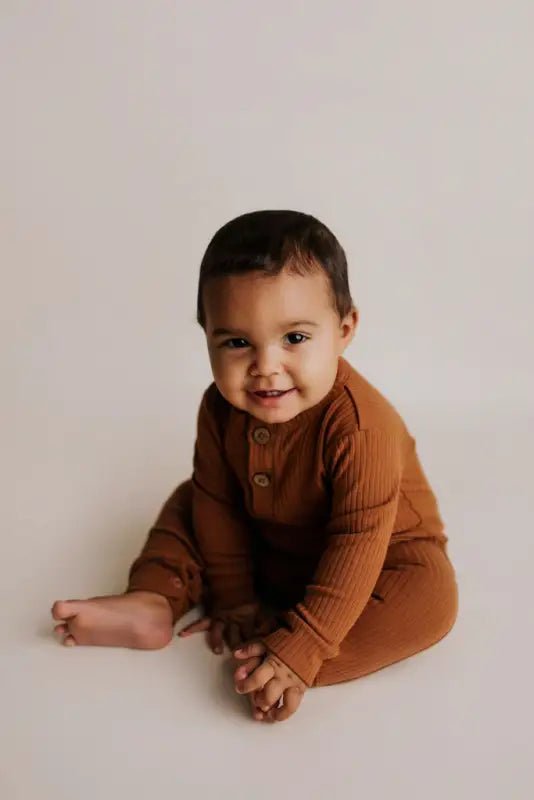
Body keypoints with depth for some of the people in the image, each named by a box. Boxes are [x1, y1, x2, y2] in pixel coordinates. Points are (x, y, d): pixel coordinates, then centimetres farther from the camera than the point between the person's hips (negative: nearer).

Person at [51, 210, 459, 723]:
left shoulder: (361, 425, -37)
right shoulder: (221, 408, -18)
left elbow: (358, 543, -35)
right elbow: (218, 501, -6)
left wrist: (299, 651, -38)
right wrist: (232, 598, -6)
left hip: (379, 550, -5)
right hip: (269, 550, 5)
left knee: (432, 596, -31)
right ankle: (151, 603, -12)